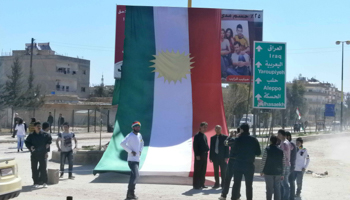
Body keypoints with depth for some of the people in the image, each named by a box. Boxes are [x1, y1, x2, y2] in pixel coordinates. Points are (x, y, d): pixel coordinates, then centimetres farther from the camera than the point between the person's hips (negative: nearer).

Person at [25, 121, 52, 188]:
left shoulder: (45, 135, 1)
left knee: (43, 168, -1)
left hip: (42, 154, 0)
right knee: (34, 169, 4)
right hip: (34, 155, 0)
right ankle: (36, 182, 12)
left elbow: (50, 139, 15)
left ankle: (44, 182, 8)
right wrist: (30, 147, -12)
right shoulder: (31, 135, 0)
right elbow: (27, 142, 5)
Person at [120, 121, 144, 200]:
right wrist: (131, 151, -22)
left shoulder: (139, 135, 13)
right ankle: (130, 193, -9)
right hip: (132, 159, -8)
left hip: (137, 159, 8)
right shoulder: (130, 136, -12)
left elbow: (142, 143, 33)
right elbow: (122, 143, -25)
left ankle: (130, 194, 18)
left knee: (134, 176, 11)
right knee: (136, 175, -17)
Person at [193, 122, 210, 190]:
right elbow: (195, 146, -13)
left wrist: (207, 151, 9)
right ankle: (196, 185, -1)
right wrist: (197, 155, -17)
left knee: (203, 171, 11)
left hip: (204, 155, 8)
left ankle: (201, 184, 18)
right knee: (197, 171, -4)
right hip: (199, 156, -8)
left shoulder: (204, 136, 16)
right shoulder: (197, 136, -9)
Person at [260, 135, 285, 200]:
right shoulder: (281, 151, 3)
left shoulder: (267, 150, -9)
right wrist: (282, 174, 12)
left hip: (268, 173, -3)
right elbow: (283, 164, 5)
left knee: (269, 188, 4)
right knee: (277, 189, 6)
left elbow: (263, 161, -9)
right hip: (278, 173, 3)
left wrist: (261, 171, 3)